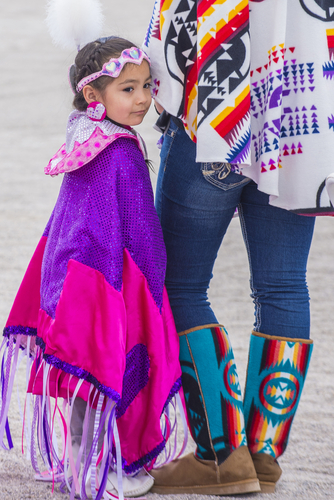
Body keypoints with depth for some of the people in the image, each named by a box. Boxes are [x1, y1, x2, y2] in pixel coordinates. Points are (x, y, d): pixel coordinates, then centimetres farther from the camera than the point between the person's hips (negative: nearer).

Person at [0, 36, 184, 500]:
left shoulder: (83, 147, 8)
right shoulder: (123, 155, -19)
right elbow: (140, 232, -16)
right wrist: (151, 288, -7)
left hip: (68, 278, 8)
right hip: (111, 283, -8)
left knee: (81, 372, 18)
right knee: (113, 371, 3)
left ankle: (75, 460, 30)